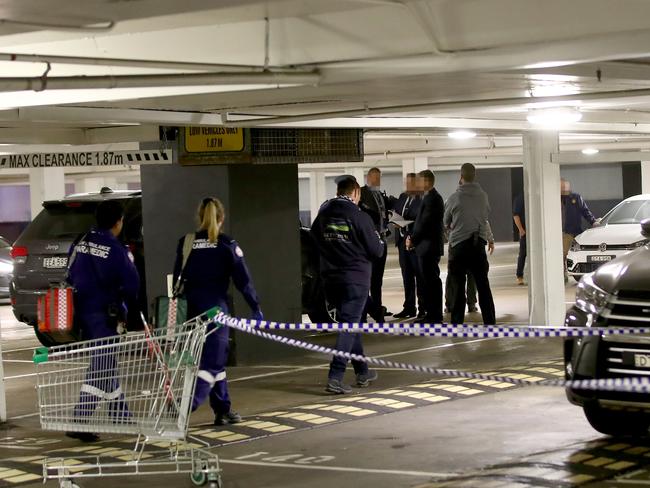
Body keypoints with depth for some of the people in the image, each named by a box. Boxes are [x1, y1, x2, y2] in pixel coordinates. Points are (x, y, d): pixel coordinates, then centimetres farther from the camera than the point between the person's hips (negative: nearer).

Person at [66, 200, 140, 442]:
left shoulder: (79, 244, 5)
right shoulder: (116, 249, -15)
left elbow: (71, 276, 12)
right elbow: (131, 285, -12)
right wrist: (129, 304, 8)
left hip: (81, 311, 8)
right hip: (105, 314, -8)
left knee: (106, 363, 18)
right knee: (100, 369, -5)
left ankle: (120, 416, 28)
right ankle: (79, 422, -13)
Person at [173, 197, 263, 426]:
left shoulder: (185, 243, 3)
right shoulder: (227, 245, -5)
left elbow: (177, 279, 6)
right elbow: (243, 280, -5)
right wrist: (256, 308, 4)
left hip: (193, 308, 4)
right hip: (216, 307, -4)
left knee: (215, 358, 17)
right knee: (211, 362, -2)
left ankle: (223, 410, 21)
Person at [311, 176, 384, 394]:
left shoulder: (323, 216, 0)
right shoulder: (359, 217, -13)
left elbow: (315, 240, 13)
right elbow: (377, 251, -8)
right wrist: (381, 242, 13)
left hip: (330, 279, 6)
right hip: (355, 279, -6)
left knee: (351, 323, 18)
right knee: (349, 325, -4)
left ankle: (362, 372, 28)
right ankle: (335, 377, -15)